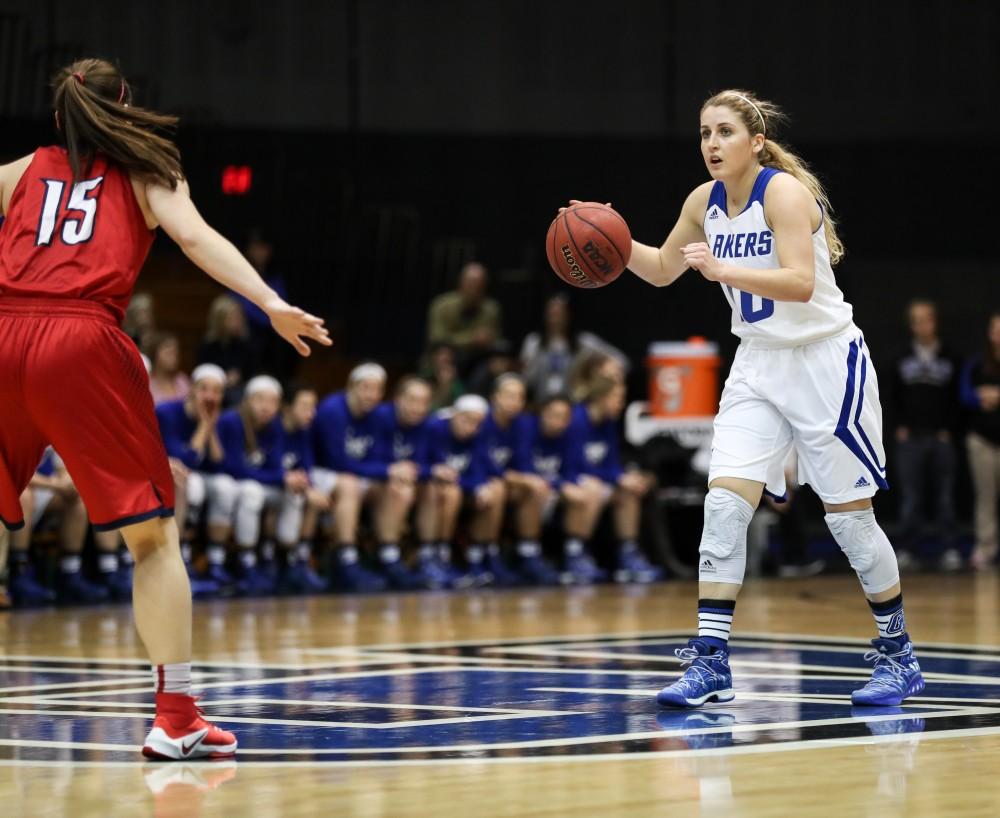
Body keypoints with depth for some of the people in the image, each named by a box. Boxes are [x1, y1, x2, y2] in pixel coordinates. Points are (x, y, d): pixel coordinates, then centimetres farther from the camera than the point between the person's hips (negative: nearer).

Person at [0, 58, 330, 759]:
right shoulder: (145, 174, 18)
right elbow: (194, 236, -1)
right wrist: (272, 304, -12)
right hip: (82, 341, -3)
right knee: (154, 532, 5)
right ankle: (176, 719, -1)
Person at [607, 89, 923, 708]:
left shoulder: (785, 191, -18)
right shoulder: (706, 201, 4)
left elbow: (801, 282, -30)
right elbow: (663, 270, 18)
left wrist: (723, 269, -41)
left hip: (825, 361, -6)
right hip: (759, 366, 6)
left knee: (849, 516, 0)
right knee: (725, 501, -10)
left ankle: (899, 657, 15)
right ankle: (711, 663, -10)